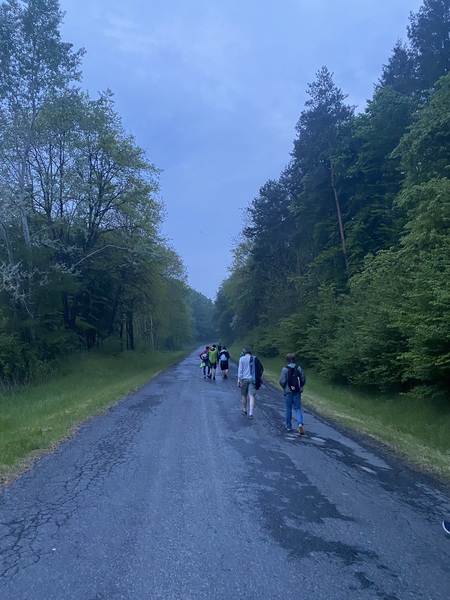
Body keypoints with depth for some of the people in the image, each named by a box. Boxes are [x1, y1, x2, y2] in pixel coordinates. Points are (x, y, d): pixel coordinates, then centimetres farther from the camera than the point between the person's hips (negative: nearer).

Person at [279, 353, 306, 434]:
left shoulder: (285, 369, -10)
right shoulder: (299, 368, -1)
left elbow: (282, 381, -11)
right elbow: (303, 379, 0)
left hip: (288, 392, -2)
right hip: (297, 392, 2)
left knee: (288, 409, 11)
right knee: (298, 408, 7)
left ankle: (288, 426, 20)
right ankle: (300, 423, -14)